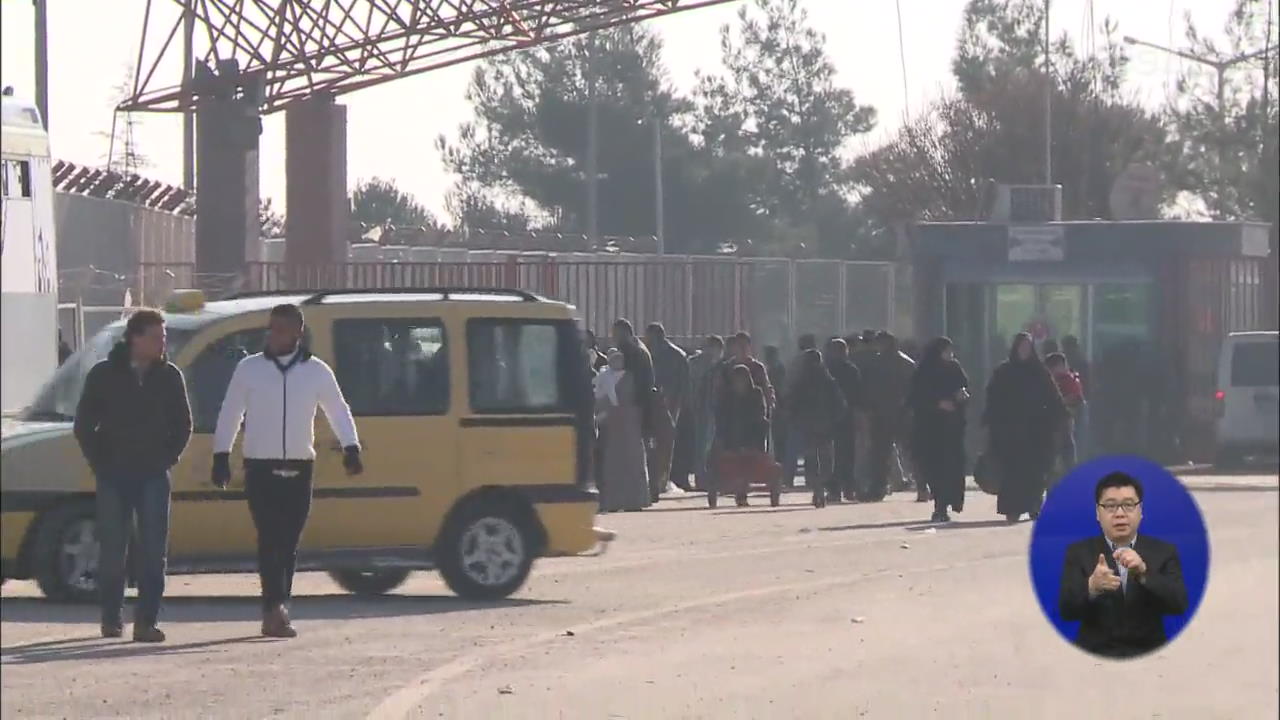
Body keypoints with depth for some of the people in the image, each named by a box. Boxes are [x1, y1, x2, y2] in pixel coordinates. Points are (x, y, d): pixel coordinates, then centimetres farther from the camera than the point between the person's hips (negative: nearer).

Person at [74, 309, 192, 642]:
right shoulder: (104, 375, 0)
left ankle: (147, 621, -6)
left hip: (153, 476, 1)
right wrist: (100, 463, -1)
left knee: (153, 552, -6)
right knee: (112, 551, 3)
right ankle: (112, 618, 14)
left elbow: (183, 424, 13)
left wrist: (167, 458, 3)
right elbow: (84, 424, 5)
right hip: (113, 477, -1)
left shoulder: (169, 376, 4)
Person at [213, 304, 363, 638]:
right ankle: (275, 609, -23)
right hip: (260, 469, -2)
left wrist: (351, 448, -2)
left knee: (288, 544, 5)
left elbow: (338, 411, 12)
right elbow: (230, 414, 8)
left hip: (299, 469, 2)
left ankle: (275, 614, 12)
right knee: (270, 539, -15)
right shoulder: (249, 369, 4)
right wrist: (221, 456, 3)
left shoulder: (316, 371, 7)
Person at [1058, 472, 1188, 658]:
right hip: (1095, 655, -1)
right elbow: (1066, 610, -6)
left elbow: (1179, 604, -6)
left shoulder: (1163, 552, 7)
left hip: (1148, 656, 1)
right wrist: (1092, 587, -26)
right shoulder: (1079, 553, 6)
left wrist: (1144, 573, -22)